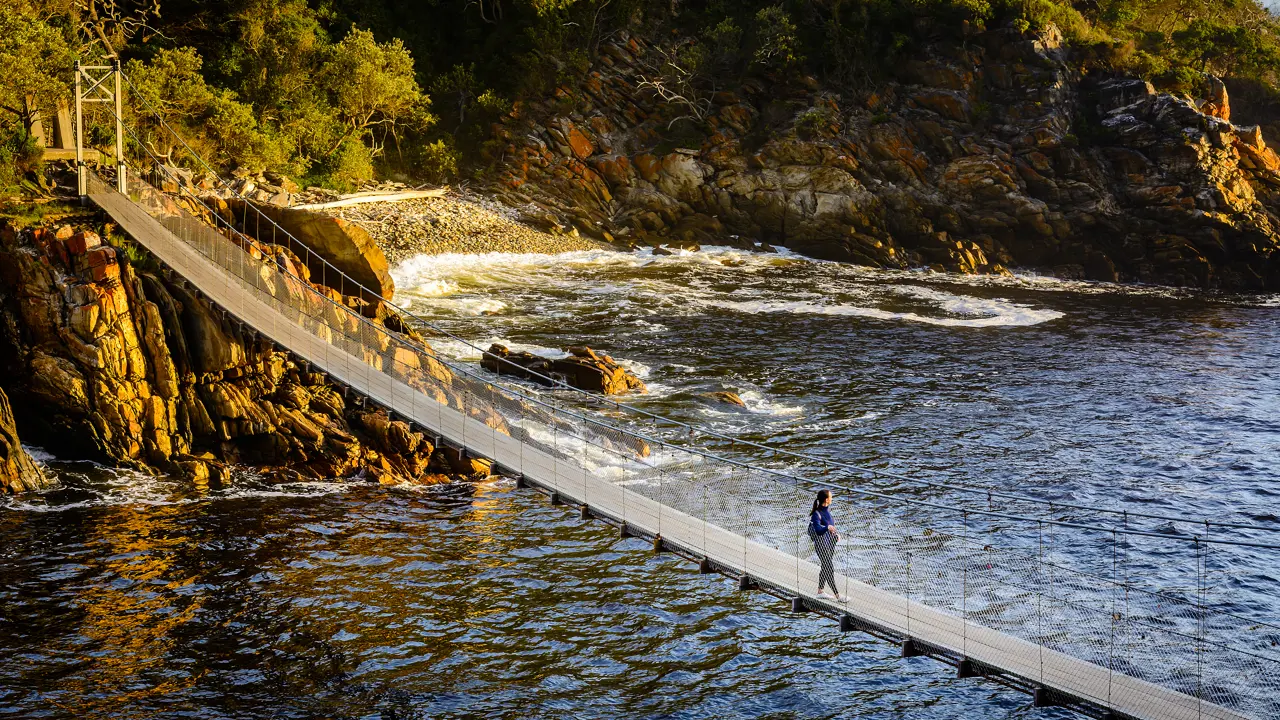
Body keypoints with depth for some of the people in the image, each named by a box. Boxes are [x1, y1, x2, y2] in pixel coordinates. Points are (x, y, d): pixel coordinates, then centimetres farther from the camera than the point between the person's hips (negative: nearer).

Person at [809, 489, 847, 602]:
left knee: (825, 568, 18)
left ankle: (820, 591, 31)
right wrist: (828, 528, -52)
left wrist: (836, 534, 6)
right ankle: (837, 595, 4)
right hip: (822, 545, -9)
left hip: (830, 542, 9)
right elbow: (818, 530, -34)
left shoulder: (827, 509, 3)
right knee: (829, 569, -3)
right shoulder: (816, 514, -23)